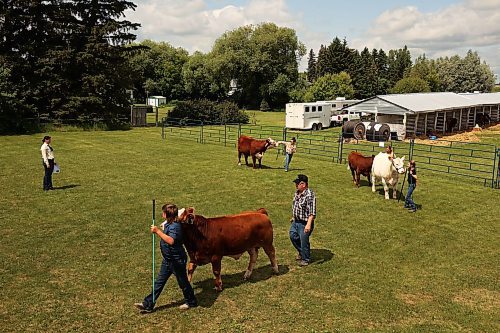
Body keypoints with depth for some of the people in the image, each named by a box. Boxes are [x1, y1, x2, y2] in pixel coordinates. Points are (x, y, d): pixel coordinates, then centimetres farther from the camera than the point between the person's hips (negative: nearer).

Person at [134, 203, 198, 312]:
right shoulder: (168, 224, 5)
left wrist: (158, 231, -42)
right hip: (168, 259, 9)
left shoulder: (175, 226, -25)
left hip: (177, 260, -9)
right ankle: (148, 304, 17)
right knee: (159, 282, 12)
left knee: (182, 282, 10)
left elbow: (171, 241, -44)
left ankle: (191, 302, 30)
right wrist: (158, 230, 11)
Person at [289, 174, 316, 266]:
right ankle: (301, 252, 43)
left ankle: (306, 259, 27)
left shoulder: (309, 195, -25)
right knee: (293, 236, 19)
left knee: (304, 241, 4)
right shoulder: (297, 193, 3)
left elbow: (312, 213, -27)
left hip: (304, 223, -9)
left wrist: (308, 224, -32)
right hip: (296, 221, 9)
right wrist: (294, 217, 25)